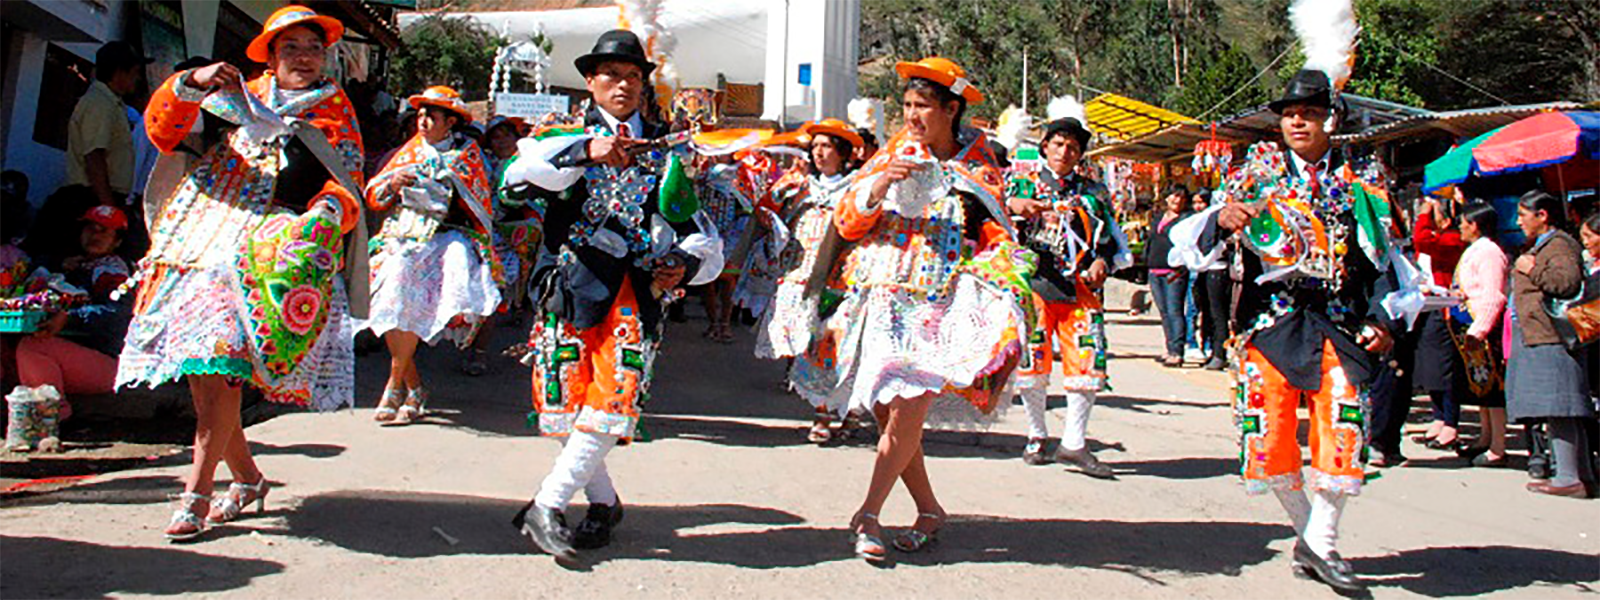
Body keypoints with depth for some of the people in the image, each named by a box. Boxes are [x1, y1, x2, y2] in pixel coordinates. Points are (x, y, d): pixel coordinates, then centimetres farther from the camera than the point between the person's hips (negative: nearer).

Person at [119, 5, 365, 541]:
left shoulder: (334, 112, 13)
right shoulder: (238, 95, 20)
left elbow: (346, 186, 2)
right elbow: (163, 131, 12)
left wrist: (328, 209, -20)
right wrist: (192, 83, -4)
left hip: (265, 249, -4)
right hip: (201, 235, 4)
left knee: (221, 357, -18)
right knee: (195, 362, 2)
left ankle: (196, 491, -10)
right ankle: (246, 477, 18)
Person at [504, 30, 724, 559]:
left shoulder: (663, 153, 17)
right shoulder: (570, 136, 11)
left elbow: (698, 232, 17)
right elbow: (525, 167, -13)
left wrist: (686, 265, -4)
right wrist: (585, 151, -28)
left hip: (635, 289, 1)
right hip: (571, 282, 0)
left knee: (613, 400, -13)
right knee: (568, 401, 2)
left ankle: (548, 505, -4)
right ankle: (603, 500, 21)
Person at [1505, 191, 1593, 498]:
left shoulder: (1561, 245, -8)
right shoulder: (1538, 245, 24)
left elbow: (1569, 282, -25)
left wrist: (1533, 270, -17)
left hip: (1550, 338, -11)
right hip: (1535, 337, 11)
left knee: (1556, 410, -12)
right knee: (1560, 413, 10)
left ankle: (1569, 478, -11)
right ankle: (1583, 475, 14)